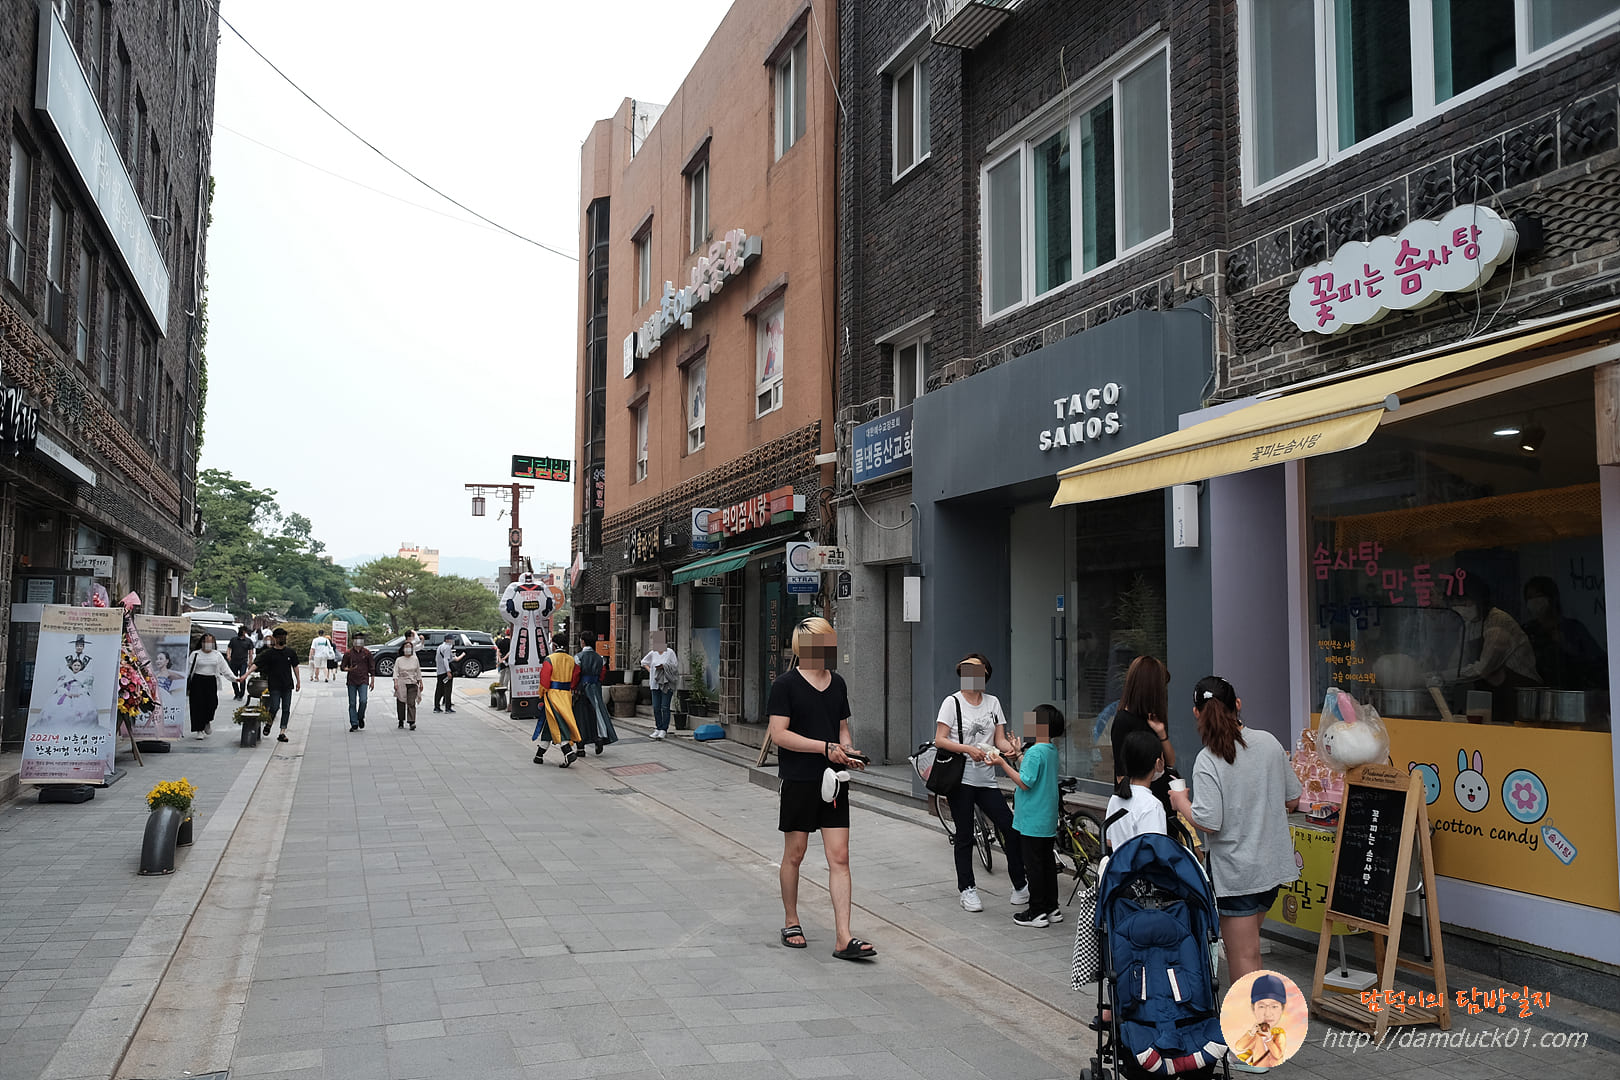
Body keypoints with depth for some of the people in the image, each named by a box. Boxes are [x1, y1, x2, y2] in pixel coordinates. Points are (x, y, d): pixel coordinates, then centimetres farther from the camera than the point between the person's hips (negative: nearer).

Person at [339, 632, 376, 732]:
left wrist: (372, 681, 5)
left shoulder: (367, 652, 3)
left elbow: (372, 668, 8)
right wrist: (348, 669, -18)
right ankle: (354, 724, 9)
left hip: (363, 680, -1)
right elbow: (343, 666, 5)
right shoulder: (348, 653, 2)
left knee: (363, 700, -14)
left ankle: (361, 717, 12)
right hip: (351, 681, 1)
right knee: (352, 703, 2)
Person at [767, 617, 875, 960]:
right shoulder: (786, 684, -8)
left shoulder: (837, 683, 11)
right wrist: (826, 747, -18)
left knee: (839, 857, -1)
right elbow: (779, 734, -15)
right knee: (794, 854, 9)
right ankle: (791, 923, 28)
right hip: (798, 780, -5)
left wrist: (848, 751, 0)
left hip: (833, 780, 5)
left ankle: (843, 938, -1)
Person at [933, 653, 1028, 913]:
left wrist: (1010, 749, -14)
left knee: (1011, 828, -2)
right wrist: (968, 749, -20)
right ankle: (967, 889, 16)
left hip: (986, 779, 4)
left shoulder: (993, 702, 12)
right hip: (960, 778, -4)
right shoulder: (952, 702, -2)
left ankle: (1020, 886, 11)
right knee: (964, 836, 3)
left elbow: (999, 739, 9)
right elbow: (940, 739, -7)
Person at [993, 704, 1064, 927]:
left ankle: (1037, 912, 4)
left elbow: (1024, 782, -21)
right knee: (1047, 861, 15)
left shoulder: (1035, 751, -19)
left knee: (1034, 863, -2)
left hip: (1033, 820, -9)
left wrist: (1003, 763, -17)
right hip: (1048, 819, 9)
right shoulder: (1052, 751, 9)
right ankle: (1052, 908, 21)